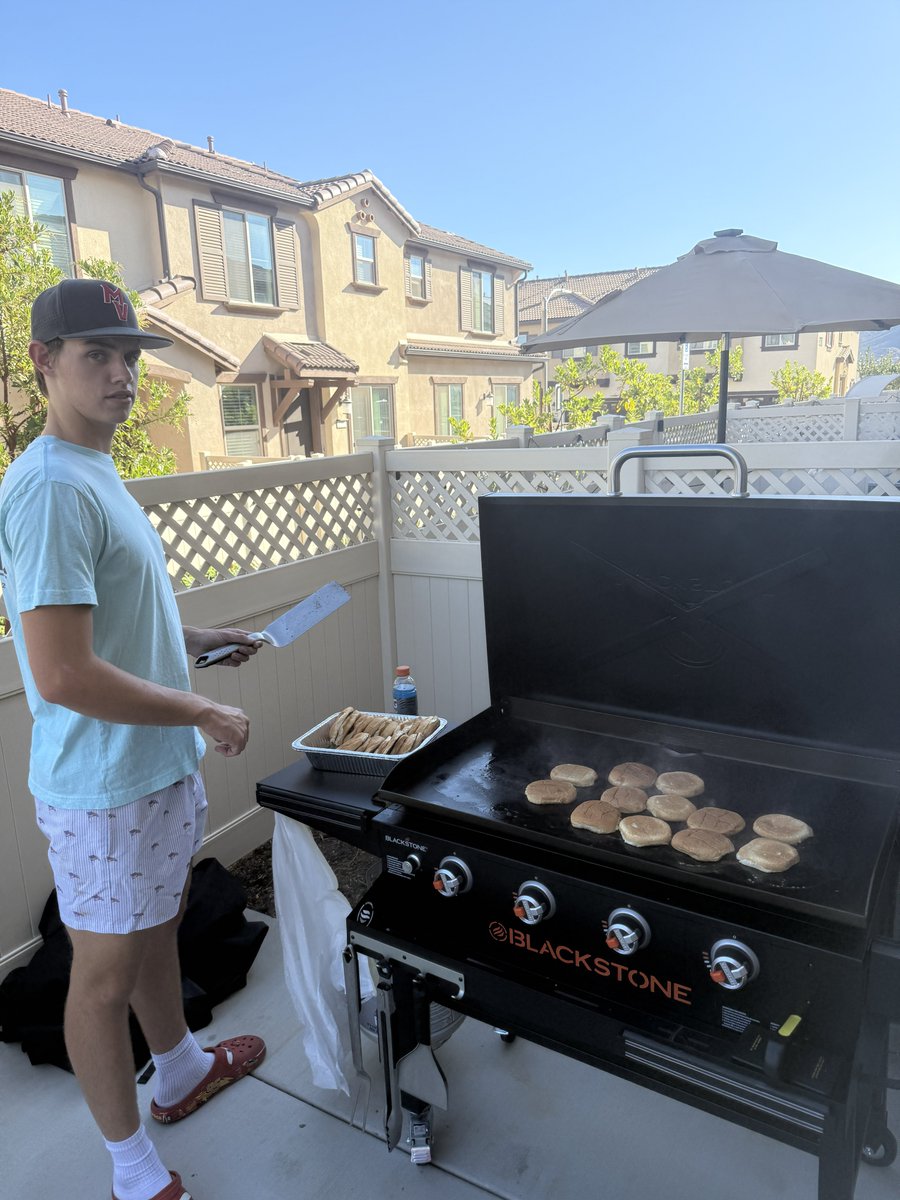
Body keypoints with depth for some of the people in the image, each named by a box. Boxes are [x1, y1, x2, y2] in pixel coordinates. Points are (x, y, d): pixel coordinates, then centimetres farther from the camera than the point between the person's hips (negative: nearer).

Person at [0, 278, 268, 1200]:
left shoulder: (96, 473, 9)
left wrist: (201, 639, 16)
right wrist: (205, 713, -20)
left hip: (161, 766, 10)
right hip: (106, 788, -9)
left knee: (156, 928, 27)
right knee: (106, 973, 11)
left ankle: (181, 1072, 51)